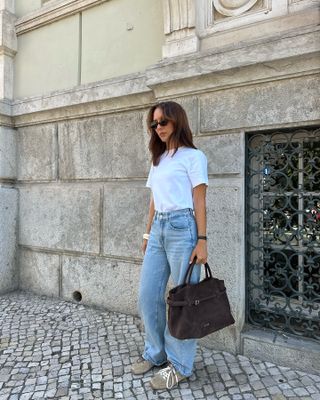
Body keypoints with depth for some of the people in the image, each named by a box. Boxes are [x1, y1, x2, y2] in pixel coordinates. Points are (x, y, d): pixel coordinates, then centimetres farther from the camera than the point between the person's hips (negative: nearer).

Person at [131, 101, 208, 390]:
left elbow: (199, 201, -6)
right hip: (158, 228, 7)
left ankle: (180, 365, 18)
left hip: (182, 227, -7)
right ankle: (156, 353, 29)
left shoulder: (193, 156, 0)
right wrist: (148, 233, 17)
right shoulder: (157, 159, 19)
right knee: (147, 296, 9)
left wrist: (202, 240, -11)